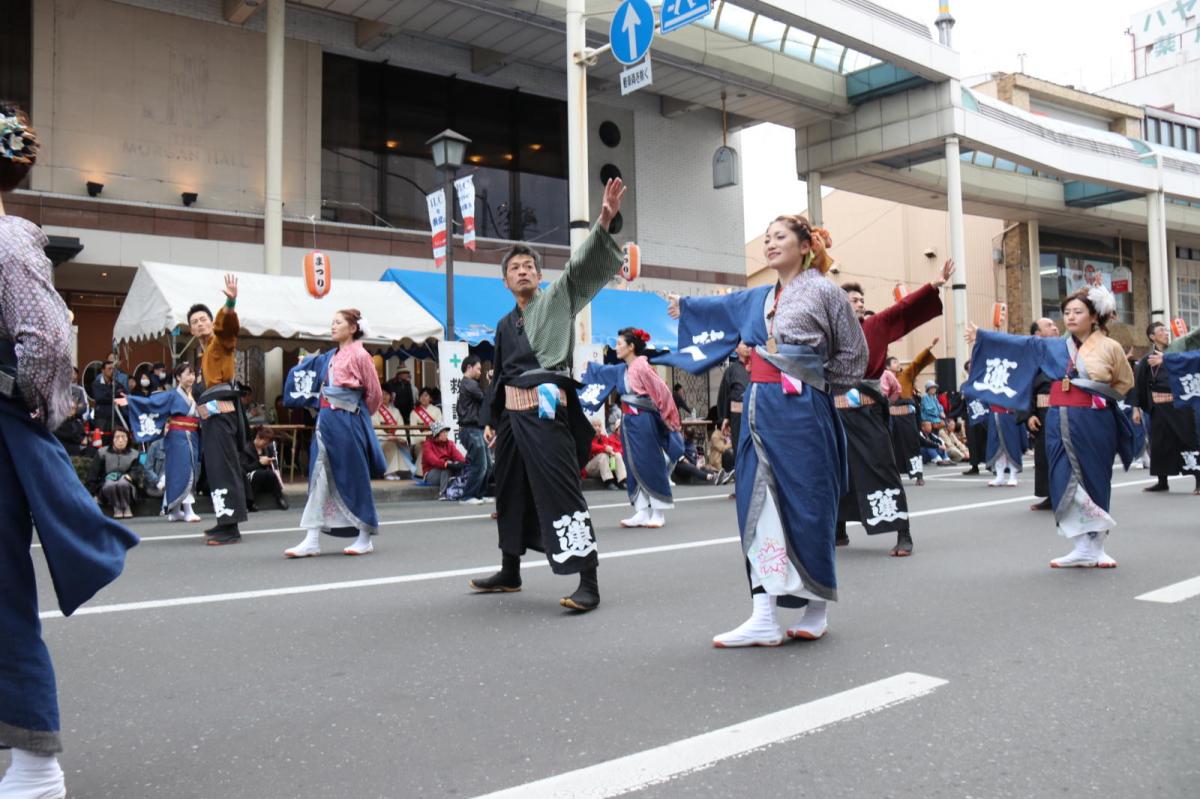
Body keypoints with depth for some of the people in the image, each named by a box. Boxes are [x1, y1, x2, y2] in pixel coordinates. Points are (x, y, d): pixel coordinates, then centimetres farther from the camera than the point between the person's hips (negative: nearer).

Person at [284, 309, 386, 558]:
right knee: (320, 478, 3)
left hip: (347, 424, -7)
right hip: (326, 422, 7)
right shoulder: (329, 358, 13)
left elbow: (375, 393, -1)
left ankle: (365, 539, 12)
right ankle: (312, 540, 4)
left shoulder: (360, 355, -7)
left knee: (353, 479, 0)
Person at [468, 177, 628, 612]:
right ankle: (510, 572, 31)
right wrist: (491, 418, 24)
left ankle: (588, 582, -10)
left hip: (546, 413, -8)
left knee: (562, 493, -12)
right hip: (512, 414, 8)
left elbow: (581, 266, -13)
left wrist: (604, 222, -27)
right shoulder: (505, 324, 19)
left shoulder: (556, 300, 2)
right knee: (512, 493, 16)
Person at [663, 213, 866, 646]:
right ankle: (764, 617, 1)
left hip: (801, 412, -6)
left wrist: (814, 382, 2)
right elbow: (721, 306, 35)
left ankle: (817, 609, 18)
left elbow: (854, 353, 3)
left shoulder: (824, 291, -1)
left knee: (806, 508, 0)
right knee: (761, 506, 0)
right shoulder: (759, 298, 16)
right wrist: (685, 305, 50)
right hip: (761, 410, 6)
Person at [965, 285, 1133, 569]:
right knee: (1066, 483, -3)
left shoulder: (1110, 347, 2)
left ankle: (1093, 547, 13)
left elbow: (1125, 382, 13)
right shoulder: (1055, 347, 10)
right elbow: (1020, 344, 5)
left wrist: (1101, 395, 0)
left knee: (1093, 482, 3)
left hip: (1093, 423, -3)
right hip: (1061, 423, 3)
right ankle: (1084, 548, 5)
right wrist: (982, 336, -1)